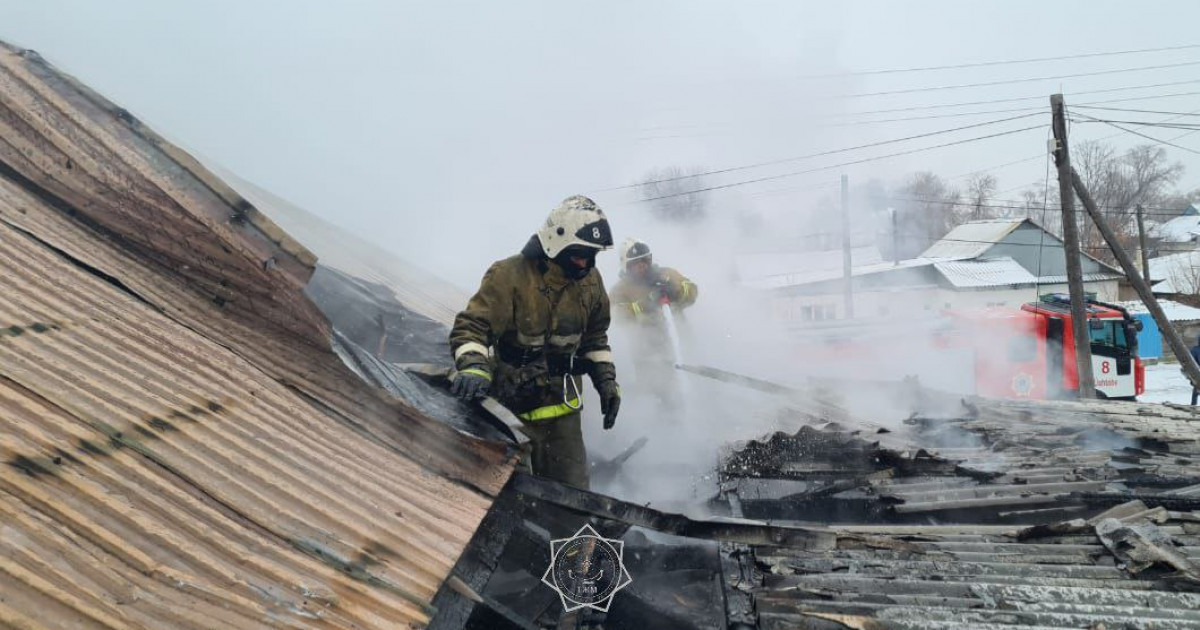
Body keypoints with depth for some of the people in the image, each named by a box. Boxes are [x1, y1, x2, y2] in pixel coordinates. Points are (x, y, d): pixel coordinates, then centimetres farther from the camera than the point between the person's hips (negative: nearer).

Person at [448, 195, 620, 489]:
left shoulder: (589, 281, 6)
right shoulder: (509, 275, -14)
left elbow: (595, 336, 19)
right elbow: (471, 327, -18)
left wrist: (606, 381, 12)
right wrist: (473, 366, -36)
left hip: (562, 406, 5)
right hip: (509, 404, -5)